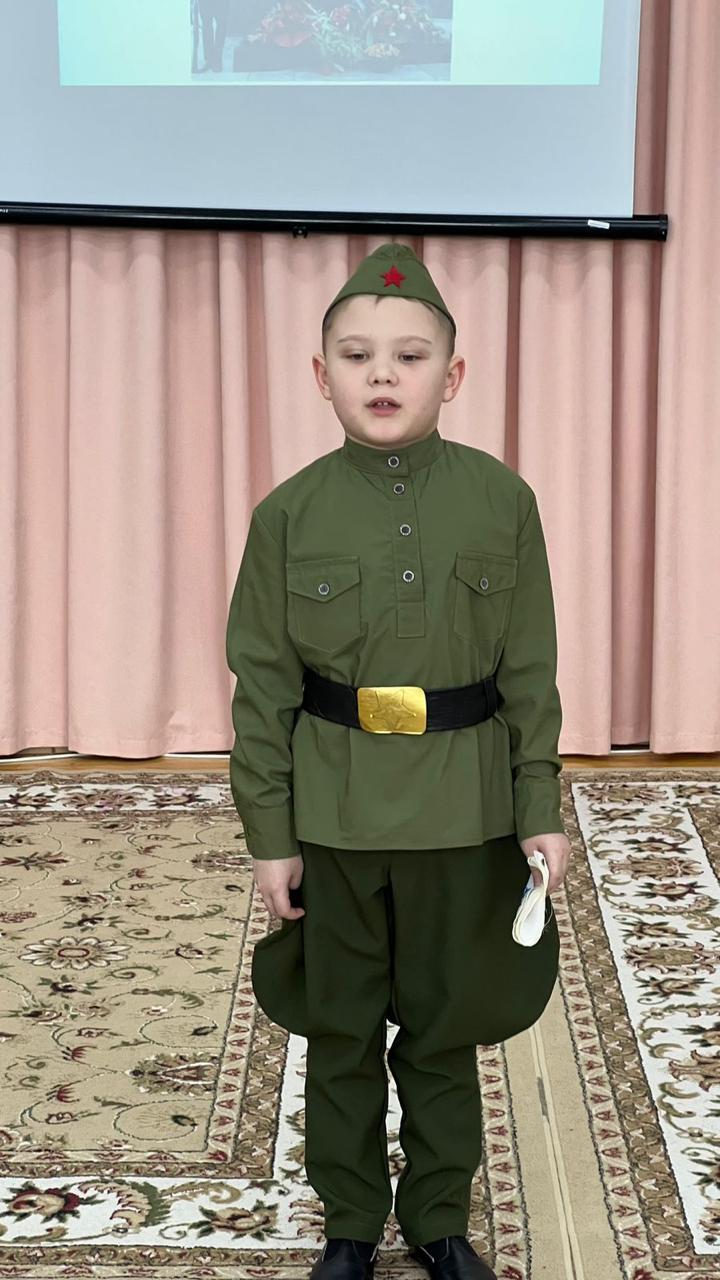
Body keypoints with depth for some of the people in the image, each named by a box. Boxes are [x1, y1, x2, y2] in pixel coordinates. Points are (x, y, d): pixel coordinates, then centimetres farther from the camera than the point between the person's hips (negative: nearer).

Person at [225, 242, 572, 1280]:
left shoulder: (502, 501, -5)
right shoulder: (288, 514, -6)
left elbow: (531, 671, -1)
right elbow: (263, 684, -3)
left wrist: (542, 811, -2)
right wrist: (269, 834, -4)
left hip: (463, 809, 0)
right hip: (332, 810, 0)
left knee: (446, 1027, 14)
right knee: (340, 1030, 13)